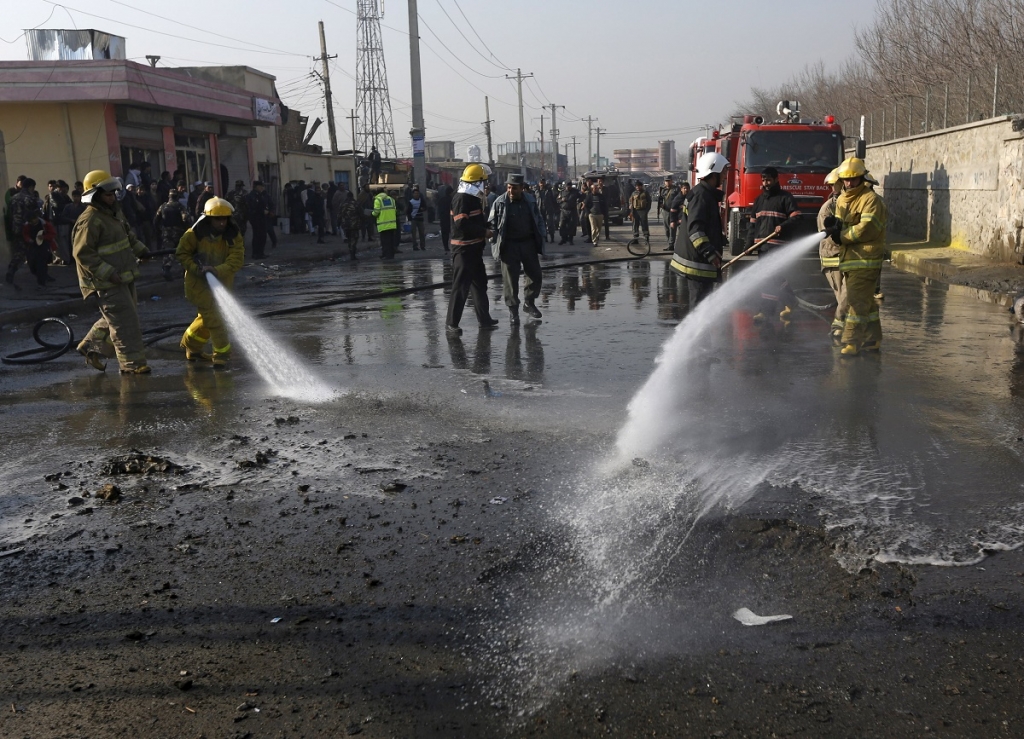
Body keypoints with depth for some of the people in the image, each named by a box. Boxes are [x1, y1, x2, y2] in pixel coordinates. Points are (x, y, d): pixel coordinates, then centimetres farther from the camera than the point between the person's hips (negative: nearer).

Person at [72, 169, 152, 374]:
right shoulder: (89, 221, -18)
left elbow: (128, 235, 29)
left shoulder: (115, 212, 12)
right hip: (107, 283, -10)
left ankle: (91, 346, 33)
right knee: (125, 321, -8)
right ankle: (132, 363, -2)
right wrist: (107, 273, -24)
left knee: (115, 318, 19)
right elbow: (83, 254, -21)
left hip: (124, 277, 10)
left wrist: (141, 250, 16)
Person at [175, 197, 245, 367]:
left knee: (208, 317, 20)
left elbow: (237, 260, -20)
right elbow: (182, 254, -7)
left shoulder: (233, 235, -11)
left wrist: (216, 270, -35)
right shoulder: (195, 234, -16)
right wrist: (196, 268, -23)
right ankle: (222, 353, 0)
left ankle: (191, 346, 41)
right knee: (214, 317, -10)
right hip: (199, 283, -5)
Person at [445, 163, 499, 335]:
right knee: (461, 286, -7)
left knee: (480, 283, 18)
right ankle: (451, 323, -1)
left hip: (474, 249, 10)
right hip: (463, 249, -10)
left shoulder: (474, 198, 13)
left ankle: (484, 319, 29)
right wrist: (484, 232, -18)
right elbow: (462, 224, -26)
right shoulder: (461, 198, -18)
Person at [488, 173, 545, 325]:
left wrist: (540, 238, 4)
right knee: (510, 279, 0)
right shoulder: (500, 202, -9)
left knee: (535, 275, 9)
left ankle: (529, 303, 30)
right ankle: (513, 310, 12)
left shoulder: (530, 200, 0)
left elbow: (538, 220, 12)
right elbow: (492, 224, -3)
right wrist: (495, 242, -15)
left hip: (528, 242, 3)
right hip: (509, 245, -3)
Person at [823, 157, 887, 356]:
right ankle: (873, 339, 23)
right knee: (866, 300, 15)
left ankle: (851, 341, -11)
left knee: (857, 300, -12)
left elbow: (867, 228, -20)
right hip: (849, 258, 8)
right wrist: (834, 226, -9)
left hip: (866, 259, -8)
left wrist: (842, 235, -15)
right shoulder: (842, 199, 17)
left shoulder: (871, 199, -9)